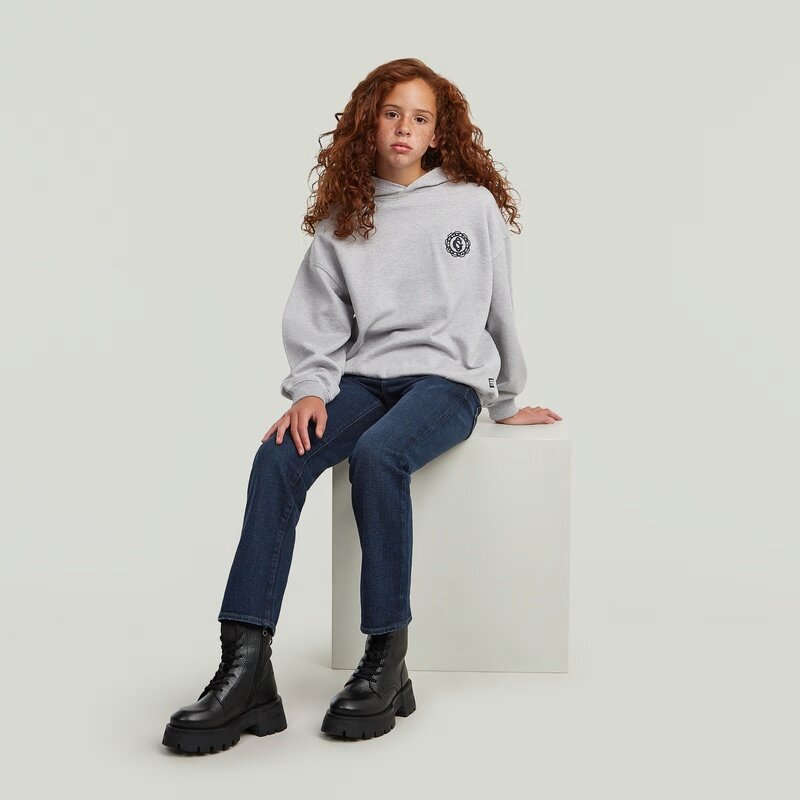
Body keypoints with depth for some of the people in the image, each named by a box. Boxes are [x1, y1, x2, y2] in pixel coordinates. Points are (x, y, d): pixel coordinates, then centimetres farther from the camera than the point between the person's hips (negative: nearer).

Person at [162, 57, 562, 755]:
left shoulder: (475, 204, 8)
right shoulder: (341, 220, 13)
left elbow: (499, 311, 14)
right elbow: (317, 322, 8)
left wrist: (507, 403, 20)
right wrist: (310, 389, -10)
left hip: (448, 378, -3)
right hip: (364, 378, 3)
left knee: (377, 454, -36)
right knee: (278, 458, -26)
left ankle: (387, 663, -28)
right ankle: (247, 672, -31)